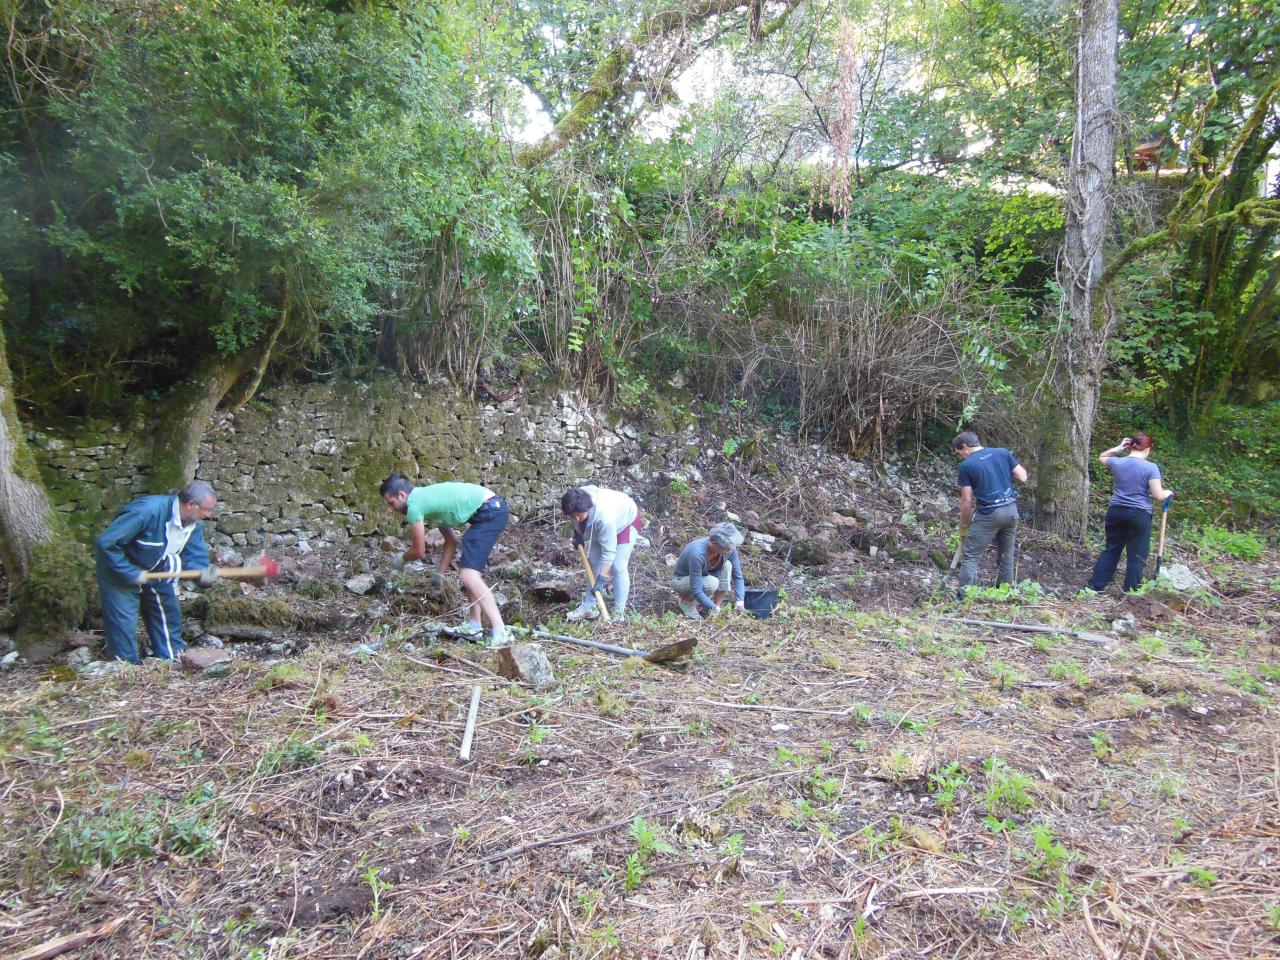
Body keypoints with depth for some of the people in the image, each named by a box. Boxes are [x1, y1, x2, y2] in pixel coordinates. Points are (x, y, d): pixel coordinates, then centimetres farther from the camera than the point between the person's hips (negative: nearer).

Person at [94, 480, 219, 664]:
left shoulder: (194, 524, -12)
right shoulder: (148, 511, -37)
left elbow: (194, 556, -11)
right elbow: (104, 543, -34)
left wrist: (202, 574, -35)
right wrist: (131, 574, -32)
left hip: (155, 570, 7)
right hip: (119, 567, -7)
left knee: (169, 612, 10)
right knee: (123, 621, -7)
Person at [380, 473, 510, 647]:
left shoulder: (414, 506, -5)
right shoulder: (426, 497, 22)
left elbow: (419, 552, 3)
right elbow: (451, 541, 26)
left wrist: (401, 559, 23)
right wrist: (440, 574, 26)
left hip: (489, 511, -10)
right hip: (496, 507, 10)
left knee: (468, 575, -16)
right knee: (470, 570, 20)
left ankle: (500, 634, -22)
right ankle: (474, 626, 22)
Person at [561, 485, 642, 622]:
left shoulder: (604, 516, -46)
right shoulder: (575, 505, -29)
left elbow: (609, 551, -38)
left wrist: (601, 579, -36)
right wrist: (576, 533, -8)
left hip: (626, 519, -7)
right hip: (599, 524, 7)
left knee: (618, 567, -14)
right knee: (593, 563, 5)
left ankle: (619, 613, -8)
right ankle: (588, 607, 13)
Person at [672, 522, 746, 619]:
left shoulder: (729, 548, -21)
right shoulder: (697, 554, -39)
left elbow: (738, 576, -10)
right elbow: (696, 590, -35)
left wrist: (740, 600, -23)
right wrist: (714, 609, -32)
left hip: (704, 575, 6)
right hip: (681, 580, -6)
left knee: (727, 565, -21)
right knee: (712, 583, -34)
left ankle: (717, 605, -10)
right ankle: (686, 601, -5)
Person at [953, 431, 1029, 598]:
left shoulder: (967, 466, -5)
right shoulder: (1003, 452, 7)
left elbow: (967, 500, -5)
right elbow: (1022, 478, 8)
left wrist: (964, 524, 6)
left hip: (989, 514, -5)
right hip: (1011, 510, 6)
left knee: (970, 557, -2)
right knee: (1006, 556, 17)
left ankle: (962, 597, -8)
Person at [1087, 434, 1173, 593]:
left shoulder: (1117, 462, 0)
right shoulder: (1151, 467, -10)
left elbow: (1102, 457, 24)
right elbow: (1158, 496, -11)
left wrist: (1118, 448, 12)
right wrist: (1168, 492, 10)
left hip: (1116, 511, 4)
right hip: (1139, 515, -4)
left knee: (1111, 549, 16)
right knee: (1137, 556, 5)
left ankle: (1095, 585, 16)